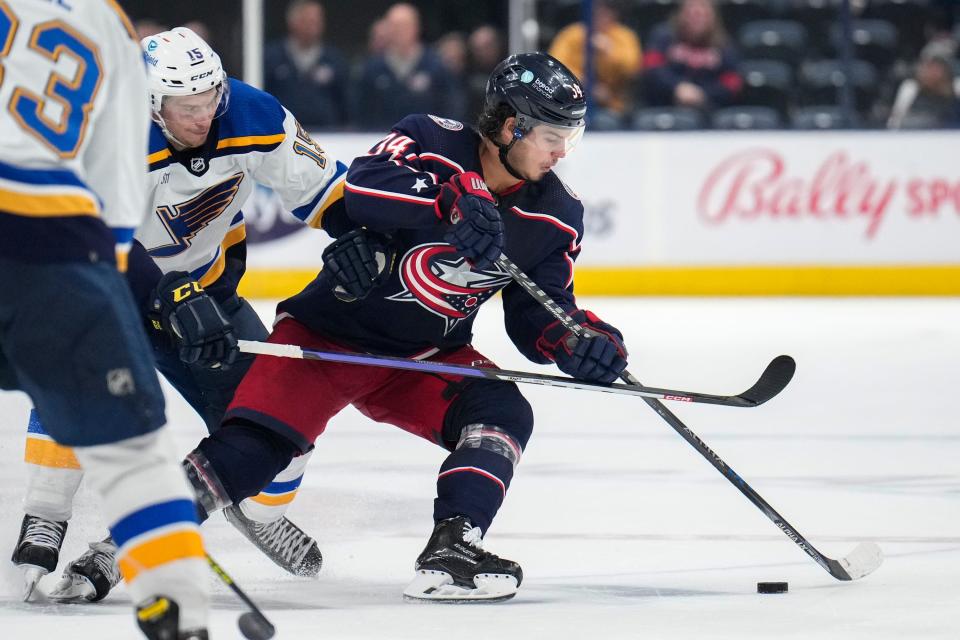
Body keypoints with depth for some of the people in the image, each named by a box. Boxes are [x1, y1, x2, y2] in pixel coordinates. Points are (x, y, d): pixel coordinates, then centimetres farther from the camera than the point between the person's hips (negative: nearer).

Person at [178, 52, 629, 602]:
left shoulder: (556, 217, -3)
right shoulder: (433, 141, -18)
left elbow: (537, 317, 2)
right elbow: (364, 186, -36)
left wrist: (581, 340, -19)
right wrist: (452, 202, -48)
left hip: (426, 359, 5)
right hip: (330, 334, -5)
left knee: (503, 413, -20)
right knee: (252, 450, -20)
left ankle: (450, 551, -25)